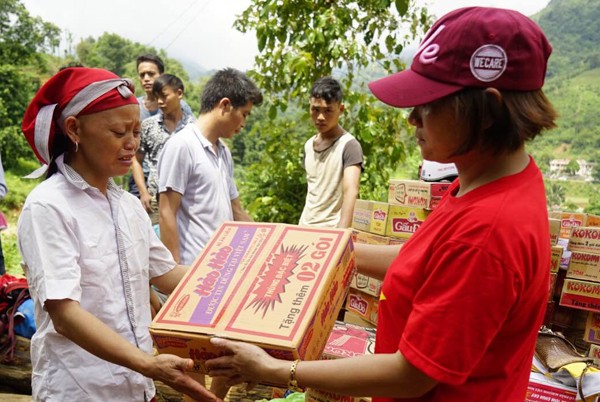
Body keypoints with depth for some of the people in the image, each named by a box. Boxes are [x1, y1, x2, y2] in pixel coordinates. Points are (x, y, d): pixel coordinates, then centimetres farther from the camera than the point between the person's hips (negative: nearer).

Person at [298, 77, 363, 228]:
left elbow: (351, 192, -25)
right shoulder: (309, 145, 7)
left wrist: (341, 232, -35)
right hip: (305, 226, 6)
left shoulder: (349, 145, -14)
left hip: (332, 229, -6)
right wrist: (303, 224, 13)